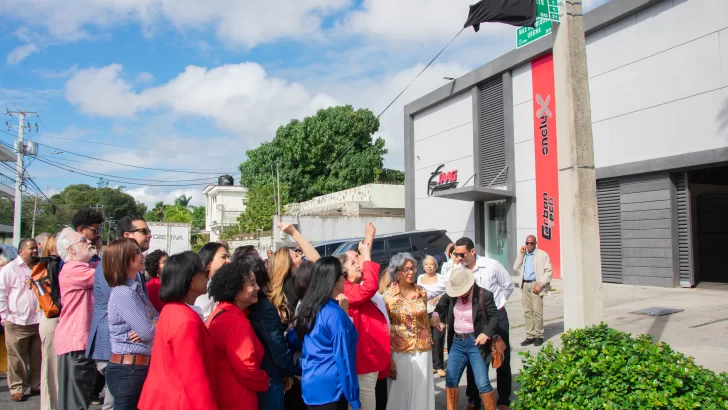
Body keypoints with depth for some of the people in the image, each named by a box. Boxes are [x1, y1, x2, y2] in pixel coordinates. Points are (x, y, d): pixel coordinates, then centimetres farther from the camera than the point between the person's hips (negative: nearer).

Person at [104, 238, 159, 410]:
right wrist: (155, 324, 2)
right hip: (128, 369, -9)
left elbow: (156, 320, 11)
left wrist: (150, 326, -11)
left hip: (139, 367, 9)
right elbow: (149, 332, -19)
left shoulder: (136, 289, 11)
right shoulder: (123, 293, -17)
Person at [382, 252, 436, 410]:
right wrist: (389, 357, -9)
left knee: (422, 390, 10)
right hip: (400, 351, -3)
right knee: (401, 391, 6)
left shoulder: (422, 292, 2)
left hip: (422, 349, 3)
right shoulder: (388, 295, -8)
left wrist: (430, 342, 14)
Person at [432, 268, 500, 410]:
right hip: (457, 342, 4)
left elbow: (495, 316, -6)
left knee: (482, 383, -3)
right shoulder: (452, 294, -2)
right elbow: (441, 304, 16)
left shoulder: (484, 295, -13)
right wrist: (435, 315, -4)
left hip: (475, 342, -4)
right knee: (451, 381, 8)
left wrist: (486, 333, -20)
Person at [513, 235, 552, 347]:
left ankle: (539, 336, 1)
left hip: (535, 285, -5)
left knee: (537, 311, -9)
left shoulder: (542, 255, 2)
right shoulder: (523, 255, 18)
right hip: (525, 285, 5)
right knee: (527, 312, 4)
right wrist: (521, 254, 3)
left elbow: (548, 272, -3)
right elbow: (516, 268, 9)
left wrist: (540, 284, -12)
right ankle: (530, 336, 8)